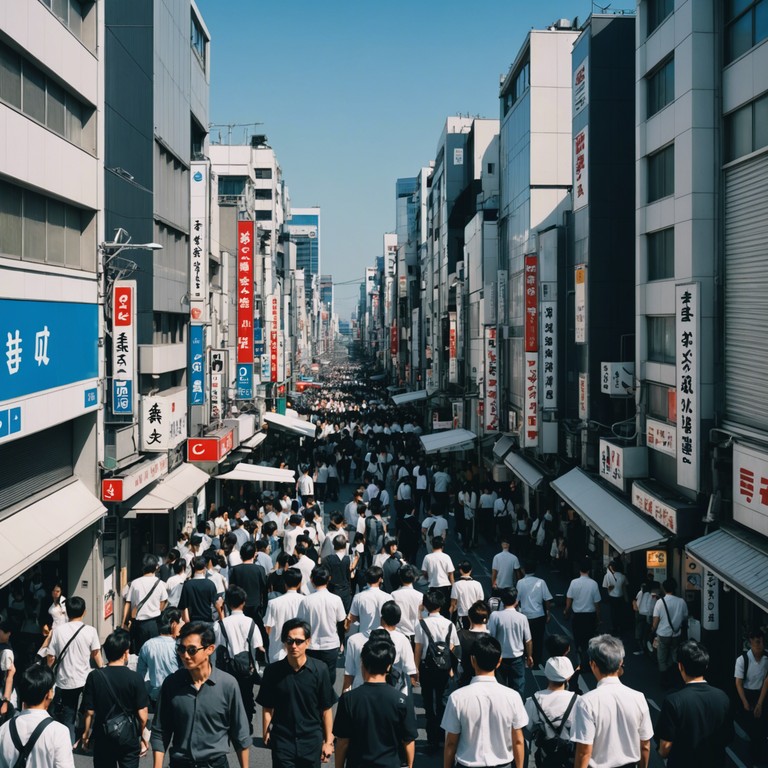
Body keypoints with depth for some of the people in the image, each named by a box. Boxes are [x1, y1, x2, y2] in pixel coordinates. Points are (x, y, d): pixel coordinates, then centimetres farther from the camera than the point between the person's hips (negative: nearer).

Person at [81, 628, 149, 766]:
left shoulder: (94, 677, -12)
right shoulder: (135, 678, -15)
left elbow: (89, 712, -7)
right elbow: (142, 714, -11)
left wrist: (86, 734, 9)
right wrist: (142, 735, 6)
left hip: (103, 739, 1)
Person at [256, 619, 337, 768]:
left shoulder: (319, 670, -8)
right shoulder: (273, 671, -5)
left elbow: (326, 709, -2)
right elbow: (267, 709, 3)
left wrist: (328, 741, 1)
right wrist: (266, 735, -3)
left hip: (312, 740, 0)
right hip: (282, 741, 0)